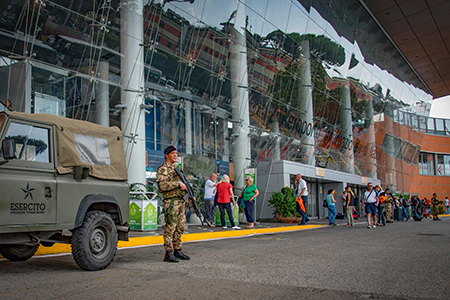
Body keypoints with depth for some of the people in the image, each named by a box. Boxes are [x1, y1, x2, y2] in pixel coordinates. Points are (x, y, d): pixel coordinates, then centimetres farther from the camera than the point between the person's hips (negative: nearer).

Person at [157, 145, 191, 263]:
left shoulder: (176, 168, 20)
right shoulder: (162, 169, -6)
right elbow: (162, 186, -19)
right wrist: (178, 184, -19)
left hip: (181, 201, 9)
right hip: (171, 202, -9)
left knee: (180, 228, 12)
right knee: (170, 228, -6)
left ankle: (177, 250, 21)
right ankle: (168, 254, -2)